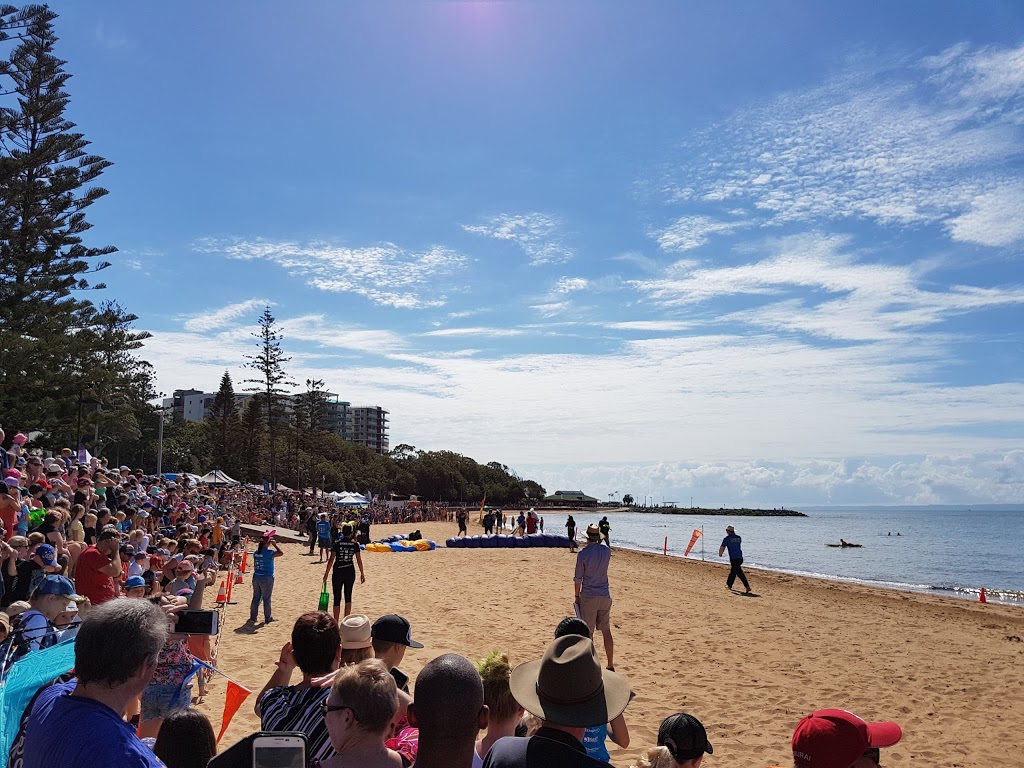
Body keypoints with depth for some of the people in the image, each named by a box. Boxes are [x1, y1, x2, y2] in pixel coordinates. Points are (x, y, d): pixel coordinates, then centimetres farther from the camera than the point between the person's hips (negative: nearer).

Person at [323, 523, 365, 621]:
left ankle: (335, 623, 5)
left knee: (337, 598, 4)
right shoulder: (355, 545, -2)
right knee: (348, 596, 13)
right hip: (350, 572, 2)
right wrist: (362, 574, 10)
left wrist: (326, 574, -1)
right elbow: (359, 560, 1)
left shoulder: (336, 544, -6)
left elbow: (331, 560, -8)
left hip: (338, 573, -2)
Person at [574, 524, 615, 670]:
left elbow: (578, 578, -9)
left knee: (588, 632, 4)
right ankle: (611, 665, 17)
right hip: (605, 595, 5)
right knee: (606, 631, 12)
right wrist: (598, 543, 14)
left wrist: (577, 596, 4)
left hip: (588, 596, -4)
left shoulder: (583, 553, -13)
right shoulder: (607, 551, 0)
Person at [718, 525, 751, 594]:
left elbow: (722, 548, -2)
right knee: (733, 571, 20)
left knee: (739, 573, -7)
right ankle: (729, 585, 31)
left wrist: (720, 554, 17)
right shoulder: (738, 538, 10)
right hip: (740, 557, 7)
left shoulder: (727, 538, -6)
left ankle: (747, 587, -14)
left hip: (733, 558, -7)